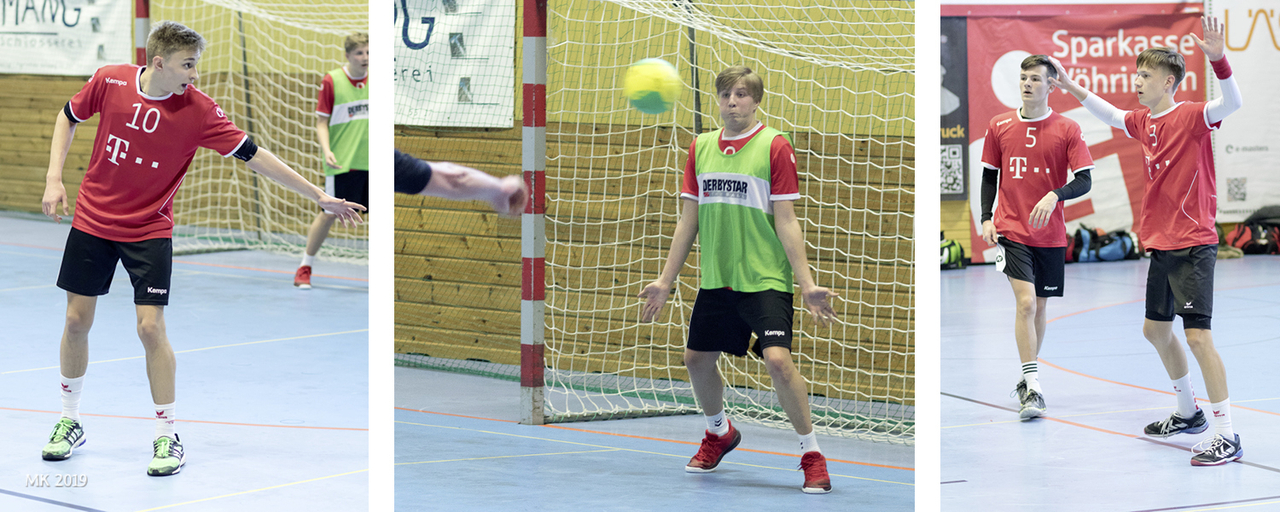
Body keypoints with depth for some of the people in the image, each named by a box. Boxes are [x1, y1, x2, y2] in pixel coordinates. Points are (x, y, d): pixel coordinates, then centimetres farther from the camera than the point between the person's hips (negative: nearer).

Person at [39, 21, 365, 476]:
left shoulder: (199, 110, -16)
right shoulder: (110, 81, -11)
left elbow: (254, 156, -14)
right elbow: (69, 118, 7)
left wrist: (319, 196, -15)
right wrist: (54, 179, -1)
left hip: (149, 230, -2)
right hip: (92, 221, 2)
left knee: (151, 327, -10)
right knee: (77, 320, 6)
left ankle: (167, 437, 2)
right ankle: (69, 423, 24)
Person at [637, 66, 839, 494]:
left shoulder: (774, 146, -6)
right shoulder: (700, 148, 9)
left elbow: (785, 222, -8)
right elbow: (689, 220, 14)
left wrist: (806, 284, -13)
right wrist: (666, 280, 13)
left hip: (765, 279, -6)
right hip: (715, 279, 6)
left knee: (777, 359, -19)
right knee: (697, 358, 13)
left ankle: (812, 455, -6)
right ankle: (719, 433, 41)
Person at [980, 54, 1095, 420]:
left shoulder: (1067, 129, -3)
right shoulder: (999, 126, 3)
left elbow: (1084, 181, -7)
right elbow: (990, 175, 12)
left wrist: (1054, 195, -25)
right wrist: (986, 219, 2)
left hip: (1050, 235, 1)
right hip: (1011, 230, -1)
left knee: (1039, 306, 11)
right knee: (1025, 302, -15)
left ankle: (1029, 378, 30)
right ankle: (1032, 389, -15)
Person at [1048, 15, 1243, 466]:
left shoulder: (1191, 116, -12)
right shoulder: (1142, 122, 11)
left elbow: (1232, 103, -31)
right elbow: (1109, 114, 32)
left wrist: (1217, 58, -45)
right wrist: (1069, 85, 32)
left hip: (1193, 246, -9)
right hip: (1161, 244, 9)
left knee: (1197, 335, -14)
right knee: (1155, 328, 19)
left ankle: (1226, 436, -13)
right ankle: (1189, 413, 36)